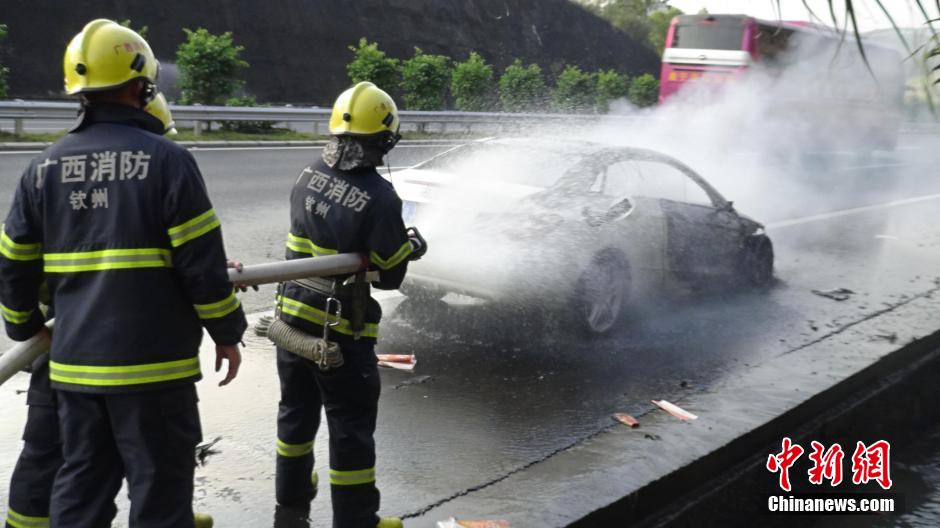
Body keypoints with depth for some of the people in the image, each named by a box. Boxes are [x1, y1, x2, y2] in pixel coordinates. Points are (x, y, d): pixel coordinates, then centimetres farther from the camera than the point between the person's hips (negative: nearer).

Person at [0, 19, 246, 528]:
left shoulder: (45, 166, 6)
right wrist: (227, 333, 0)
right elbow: (203, 263, -12)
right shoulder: (166, 159, -11)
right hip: (153, 367, -5)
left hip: (74, 363, 6)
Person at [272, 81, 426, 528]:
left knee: (297, 408, 24)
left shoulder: (308, 176, -3)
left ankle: (293, 490, 43)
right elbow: (389, 276, -13)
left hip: (292, 314, 7)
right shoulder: (380, 198, -21)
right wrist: (411, 246, 7)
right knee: (351, 427, 6)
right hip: (340, 329, -7)